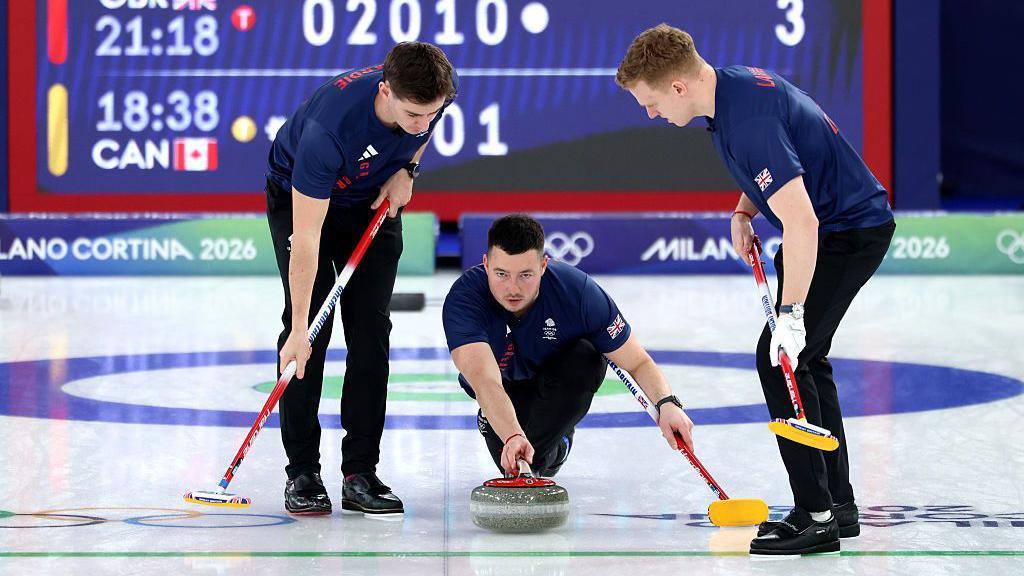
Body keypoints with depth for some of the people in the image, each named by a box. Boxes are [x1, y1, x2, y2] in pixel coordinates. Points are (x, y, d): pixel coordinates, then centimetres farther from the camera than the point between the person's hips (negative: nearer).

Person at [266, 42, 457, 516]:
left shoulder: (433, 94, -27)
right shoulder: (329, 127, -42)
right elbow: (306, 237, -37)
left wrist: (407, 169, -13)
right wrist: (298, 328, -36)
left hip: (375, 200, 4)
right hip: (301, 197, -4)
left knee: (371, 329, -5)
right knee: (309, 328, -12)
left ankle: (361, 473, -4)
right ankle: (302, 473, -4)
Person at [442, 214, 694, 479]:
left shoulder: (579, 291, -33)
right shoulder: (465, 298, -37)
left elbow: (638, 362, -25)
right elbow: (484, 380, -50)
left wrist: (667, 403, -44)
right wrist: (512, 436, -67)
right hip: (505, 385, 1)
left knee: (585, 357, -33)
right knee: (510, 463, -20)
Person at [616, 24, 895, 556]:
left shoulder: (749, 118, -29)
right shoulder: (732, 84, 3)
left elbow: (801, 222, -33)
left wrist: (791, 313, -31)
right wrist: (743, 211, 8)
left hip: (850, 229, -11)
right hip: (831, 226, 11)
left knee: (781, 357, -14)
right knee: (804, 358, 15)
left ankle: (816, 516, -12)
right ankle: (838, 505, 21)